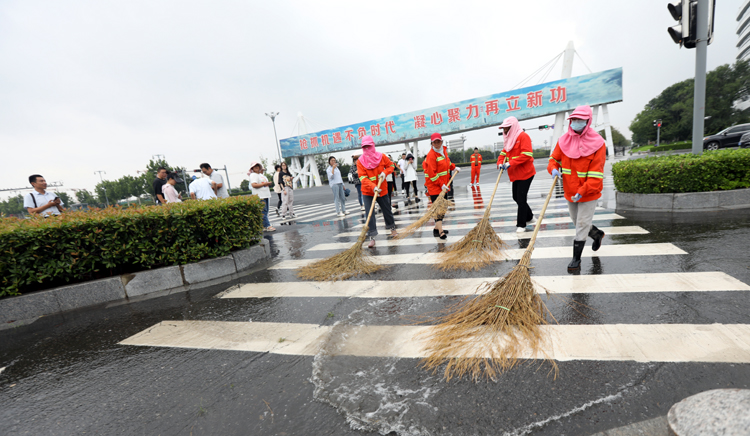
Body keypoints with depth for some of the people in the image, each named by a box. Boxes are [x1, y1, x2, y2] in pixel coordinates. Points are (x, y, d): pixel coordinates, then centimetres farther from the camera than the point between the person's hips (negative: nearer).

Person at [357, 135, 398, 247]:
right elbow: (362, 177, -18)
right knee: (369, 214, -8)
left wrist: (385, 173, -13)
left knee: (387, 210, 16)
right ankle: (372, 237, -3)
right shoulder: (360, 161, -9)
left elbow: (391, 166, 8)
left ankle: (392, 227, 42)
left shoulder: (381, 156, -4)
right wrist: (373, 187, -32)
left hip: (382, 190, 2)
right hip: (367, 192, -1)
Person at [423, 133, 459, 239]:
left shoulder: (444, 150, 9)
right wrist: (441, 185, -24)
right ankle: (440, 231, -11)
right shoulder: (431, 155, -19)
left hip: (444, 185, 9)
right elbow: (432, 174, -23)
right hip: (434, 186, -9)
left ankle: (437, 228, 28)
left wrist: (454, 167, 23)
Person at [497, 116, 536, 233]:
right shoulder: (509, 138, 16)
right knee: (516, 197, 15)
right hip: (515, 174, 9)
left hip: (525, 173, -9)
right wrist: (500, 163, -3)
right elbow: (503, 153, 16)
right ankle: (529, 217, 34)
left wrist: (510, 163, -26)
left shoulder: (523, 136, -12)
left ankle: (521, 225, 2)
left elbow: (526, 155, -22)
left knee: (521, 198, -7)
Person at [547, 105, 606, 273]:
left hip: (589, 194, -5)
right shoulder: (564, 140, -2)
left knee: (582, 225, -1)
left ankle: (576, 259, 9)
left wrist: (582, 192, -28)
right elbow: (554, 158, 9)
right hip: (570, 192, 6)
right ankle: (597, 234, 52)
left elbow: (595, 174, -19)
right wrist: (554, 169, -15)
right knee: (578, 222, 23)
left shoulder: (597, 144, -16)